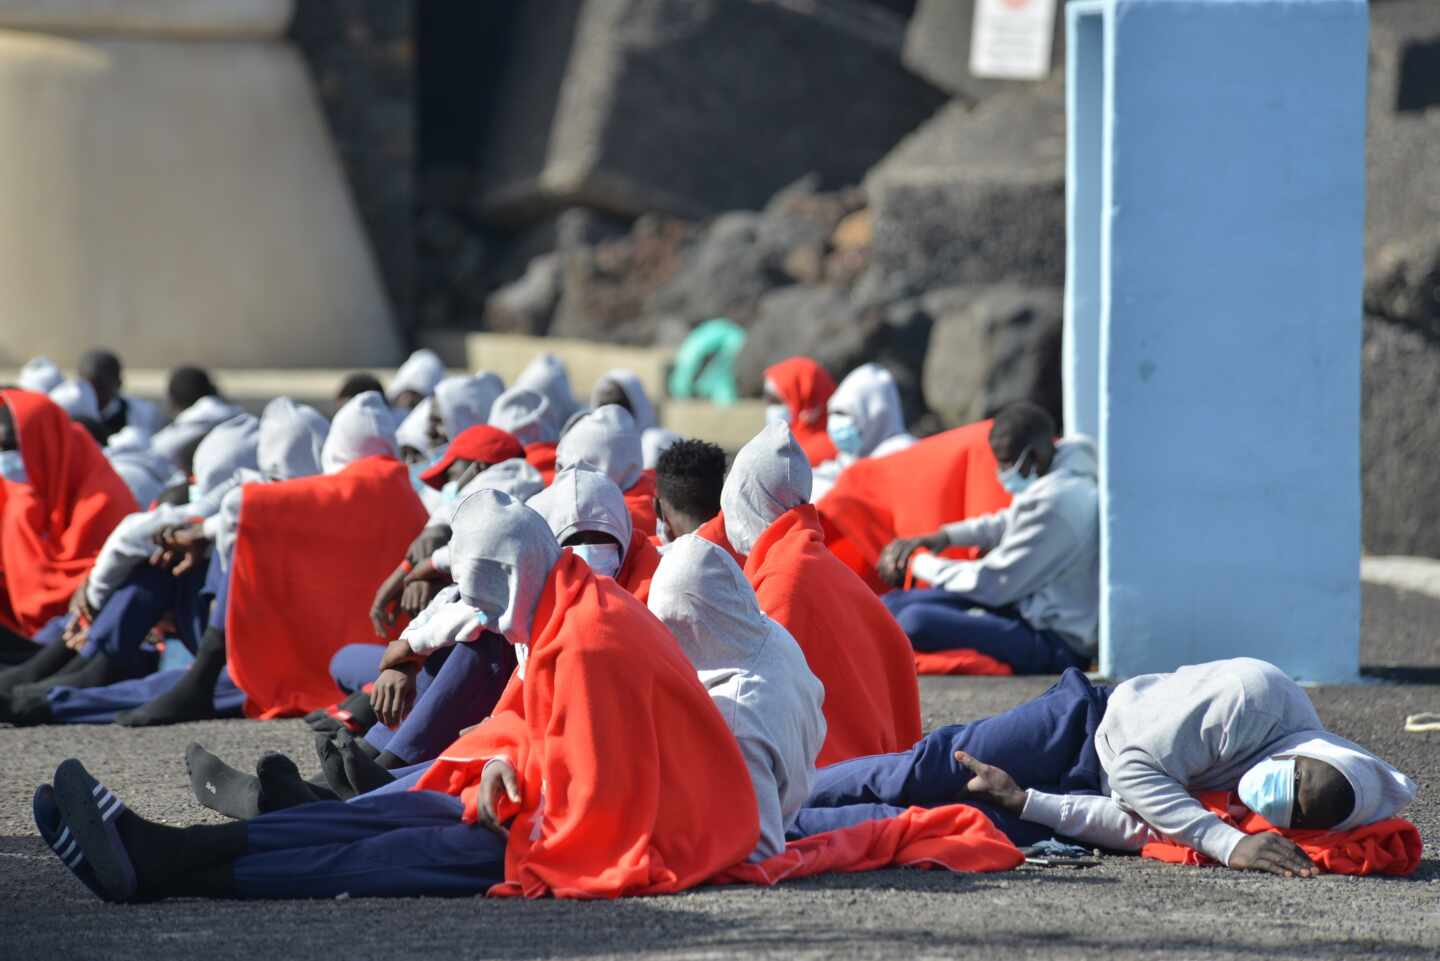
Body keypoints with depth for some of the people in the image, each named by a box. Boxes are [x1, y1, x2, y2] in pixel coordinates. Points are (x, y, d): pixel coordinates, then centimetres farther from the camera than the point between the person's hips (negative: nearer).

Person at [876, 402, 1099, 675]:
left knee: (916, 622, -30)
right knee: (894, 605, 11)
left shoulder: (1055, 502, -25)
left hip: (1056, 645, -10)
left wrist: (919, 562, -6)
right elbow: (1007, 524, 27)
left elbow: (992, 583, -20)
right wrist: (945, 536, 12)